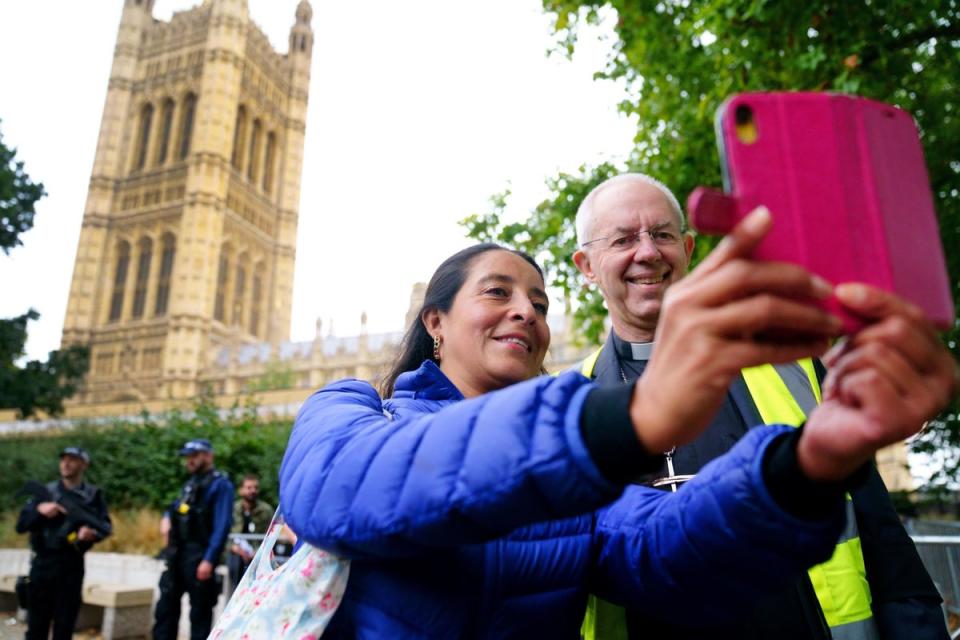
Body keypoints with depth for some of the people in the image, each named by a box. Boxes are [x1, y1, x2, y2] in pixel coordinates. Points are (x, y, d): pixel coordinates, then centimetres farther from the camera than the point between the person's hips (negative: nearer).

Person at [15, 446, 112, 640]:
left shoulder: (94, 495, 4)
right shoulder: (45, 492, 8)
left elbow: (106, 525, -5)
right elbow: (21, 525, 4)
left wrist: (93, 533, -26)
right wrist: (39, 510, -14)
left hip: (72, 566, -1)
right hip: (43, 563, 1)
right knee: (36, 624, 7)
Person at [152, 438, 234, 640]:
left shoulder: (220, 484, -9)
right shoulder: (191, 483, 16)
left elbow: (222, 526, -17)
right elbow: (178, 506, 33)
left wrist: (209, 559, -23)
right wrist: (167, 517, 10)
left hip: (199, 557, -8)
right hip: (177, 555, 8)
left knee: (200, 612, 0)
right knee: (166, 606, 12)